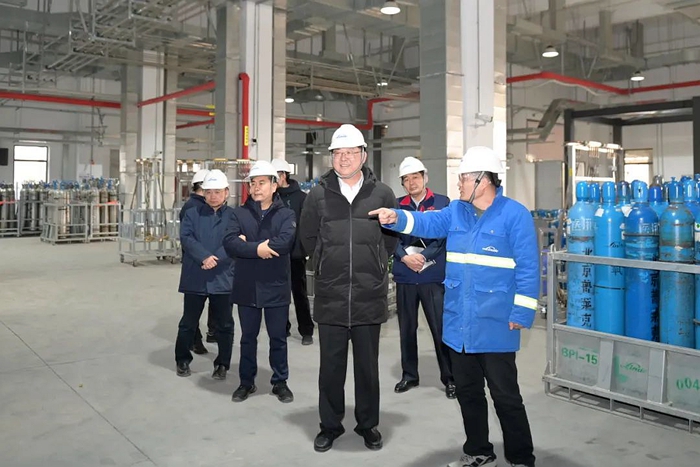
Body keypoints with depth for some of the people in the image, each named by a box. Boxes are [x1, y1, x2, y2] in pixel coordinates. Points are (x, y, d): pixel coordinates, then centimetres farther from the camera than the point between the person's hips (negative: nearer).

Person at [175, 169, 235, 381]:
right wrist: (204, 257, -21)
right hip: (195, 278, 1)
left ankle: (222, 364, 24)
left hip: (222, 278, -1)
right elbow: (186, 238, -7)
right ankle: (182, 360, 30)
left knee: (224, 324, 8)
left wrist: (215, 259, -22)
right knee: (188, 322, 12)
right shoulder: (192, 214, 6)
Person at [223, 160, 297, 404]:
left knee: (278, 337, 10)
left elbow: (285, 242, -20)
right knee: (248, 337, 14)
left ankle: (280, 382, 25)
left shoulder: (286, 214, -2)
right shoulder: (239, 213, 4)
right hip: (247, 286, 2)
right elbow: (229, 242, -11)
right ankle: (246, 382, 28)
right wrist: (257, 249, -23)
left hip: (276, 287, -2)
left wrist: (248, 244, -15)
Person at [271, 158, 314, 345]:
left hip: (295, 254, -4)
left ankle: (306, 331, 15)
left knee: (300, 294, 5)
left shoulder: (300, 197, -6)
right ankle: (282, 328, 25)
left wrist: (306, 247, -12)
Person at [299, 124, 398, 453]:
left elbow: (393, 236, 9)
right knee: (331, 365, 11)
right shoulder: (318, 195, 0)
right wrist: (330, 264, 10)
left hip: (370, 296, 0)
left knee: (368, 365, 12)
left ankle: (368, 424, 29)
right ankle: (330, 425, 27)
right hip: (330, 296, 0)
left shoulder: (382, 194, -2)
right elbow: (308, 238, 11)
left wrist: (372, 264, 9)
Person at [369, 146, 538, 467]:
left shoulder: (515, 215, -9)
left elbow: (527, 268, -11)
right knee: (467, 391, 17)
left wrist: (521, 313, -14)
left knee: (505, 395, 5)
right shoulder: (455, 211, 9)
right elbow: (427, 222, -3)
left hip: (494, 325, -6)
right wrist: (396, 218, -22)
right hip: (459, 323, 6)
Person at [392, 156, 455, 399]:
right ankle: (409, 375, 26)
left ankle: (449, 378, 13)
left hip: (434, 276, -3)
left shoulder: (442, 203, 2)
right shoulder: (397, 205, 9)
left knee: (441, 329, -2)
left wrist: (424, 256, -15)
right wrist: (405, 257, -13)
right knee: (406, 328, 12)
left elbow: (445, 235, -6)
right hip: (405, 276, 3)